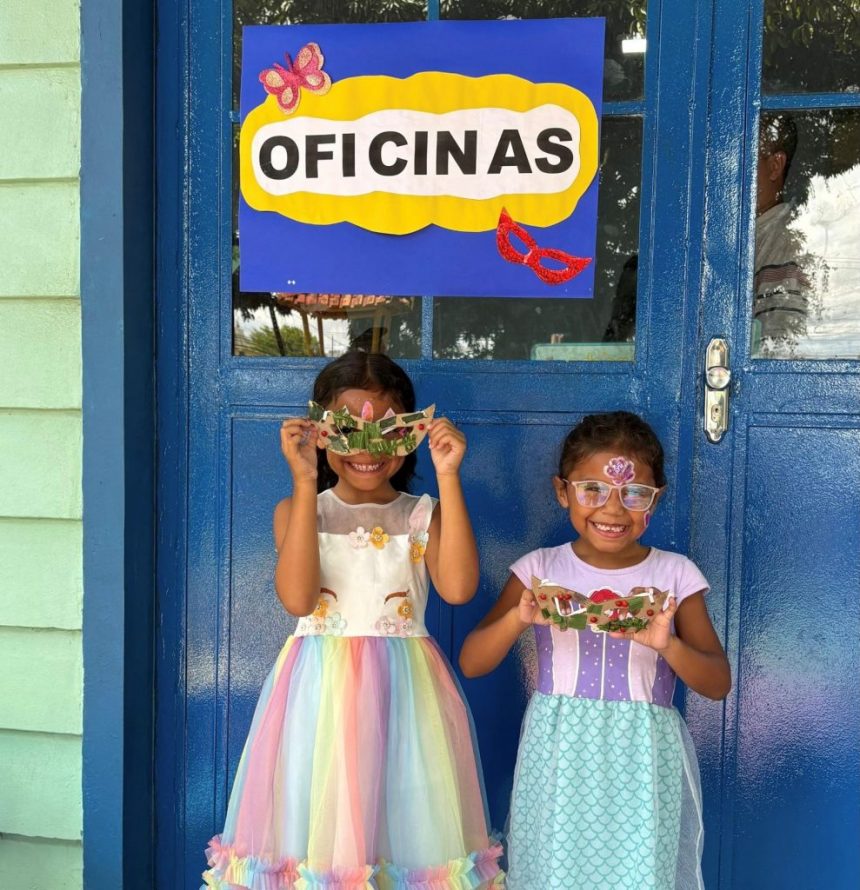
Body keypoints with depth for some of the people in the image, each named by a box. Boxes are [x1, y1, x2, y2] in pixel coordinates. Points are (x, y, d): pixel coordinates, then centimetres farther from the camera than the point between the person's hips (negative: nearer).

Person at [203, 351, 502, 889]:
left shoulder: (424, 514, 1)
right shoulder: (298, 509, 0)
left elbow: (458, 587, -17)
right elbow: (298, 598, -17)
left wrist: (449, 478, -18)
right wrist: (305, 482, -19)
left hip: (403, 692, 1)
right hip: (321, 690, 0)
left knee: (404, 834, 8)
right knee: (316, 836, 7)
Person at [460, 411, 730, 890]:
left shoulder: (675, 574, -2)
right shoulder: (540, 568, -2)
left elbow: (719, 684, -3)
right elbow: (471, 663, -5)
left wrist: (668, 645, -23)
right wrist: (519, 617, -24)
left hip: (643, 765, 0)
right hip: (560, 761, 0)